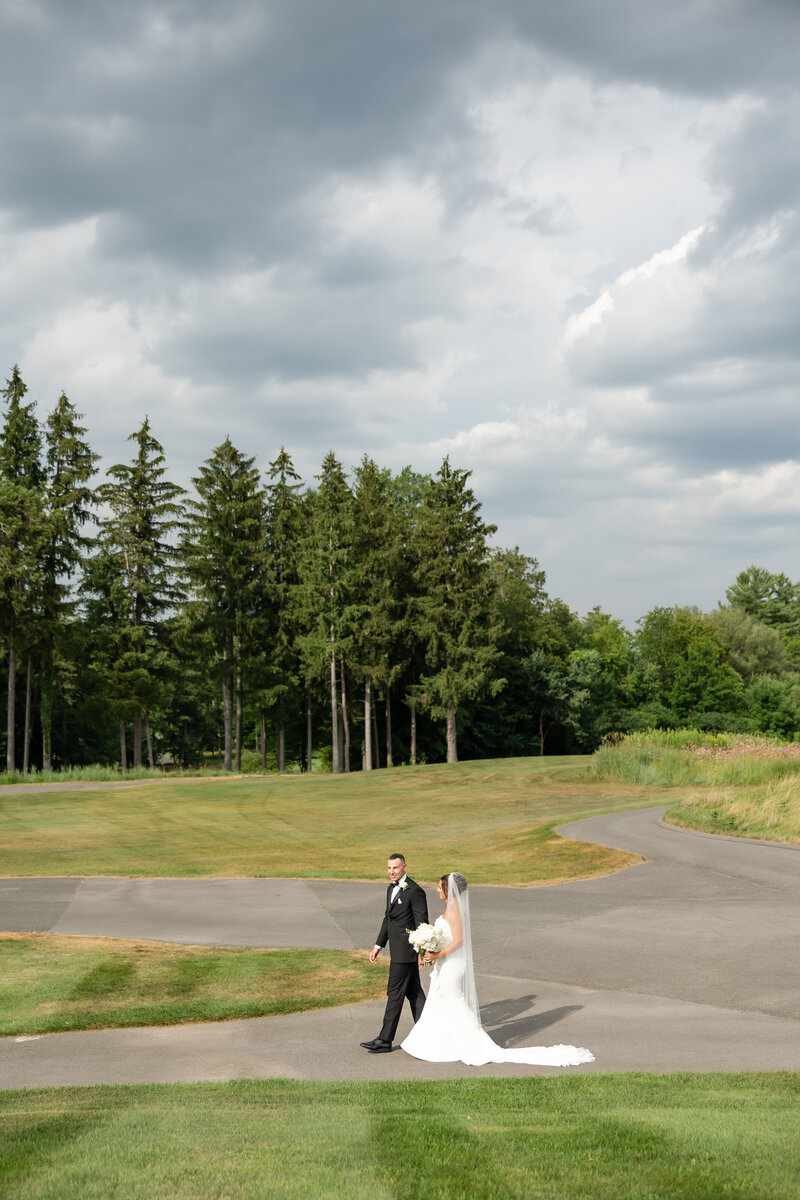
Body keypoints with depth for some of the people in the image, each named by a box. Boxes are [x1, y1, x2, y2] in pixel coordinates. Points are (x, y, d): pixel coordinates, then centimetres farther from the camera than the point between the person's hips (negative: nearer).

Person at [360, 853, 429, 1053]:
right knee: (413, 991, 14)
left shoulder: (414, 891, -17)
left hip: (405, 950, -9)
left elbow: (422, 922, -18)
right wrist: (378, 945, 18)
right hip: (398, 948, 9)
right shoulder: (392, 888, 12)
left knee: (395, 993, -5)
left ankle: (385, 1040, -1)